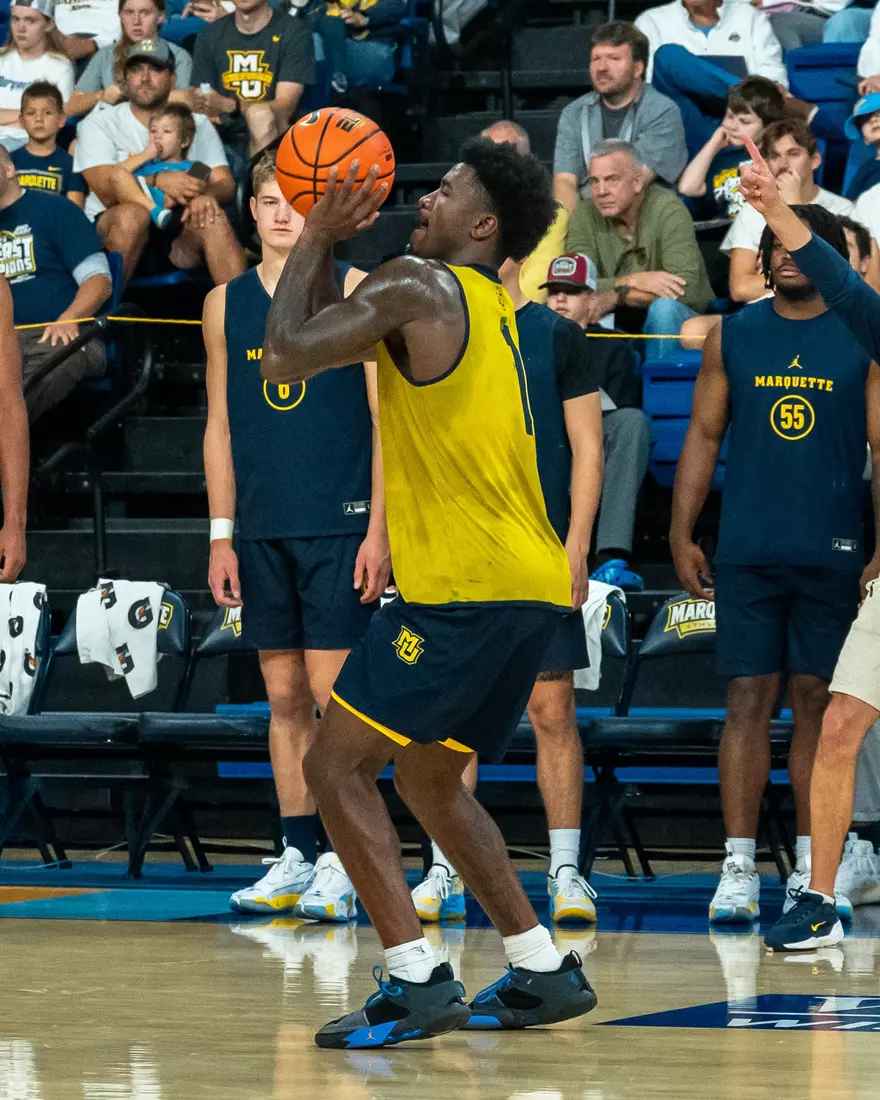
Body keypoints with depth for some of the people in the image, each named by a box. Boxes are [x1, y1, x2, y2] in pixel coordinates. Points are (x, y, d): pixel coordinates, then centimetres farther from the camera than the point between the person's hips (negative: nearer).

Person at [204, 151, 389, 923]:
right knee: (285, 695, 7)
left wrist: (380, 528, -9)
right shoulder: (227, 304, 11)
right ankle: (296, 858, 11)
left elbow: (384, 416, -2)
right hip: (261, 531, 4)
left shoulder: (356, 292, 0)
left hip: (340, 524, -4)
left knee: (333, 692, -7)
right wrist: (221, 536, 9)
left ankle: (341, 862, -3)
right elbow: (221, 425, 14)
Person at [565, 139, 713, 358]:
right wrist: (633, 281, -26)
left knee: (665, 307, -34)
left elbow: (687, 287, -25)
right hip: (619, 325, 3)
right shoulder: (585, 215, -4)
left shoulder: (669, 210, -15)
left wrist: (616, 297, -30)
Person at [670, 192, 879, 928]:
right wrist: (682, 535, 3)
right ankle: (739, 870, -3)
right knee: (749, 700, -3)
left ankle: (811, 866, 12)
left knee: (817, 703, 4)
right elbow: (703, 438, 10)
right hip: (746, 554, 1)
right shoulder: (732, 336, 7)